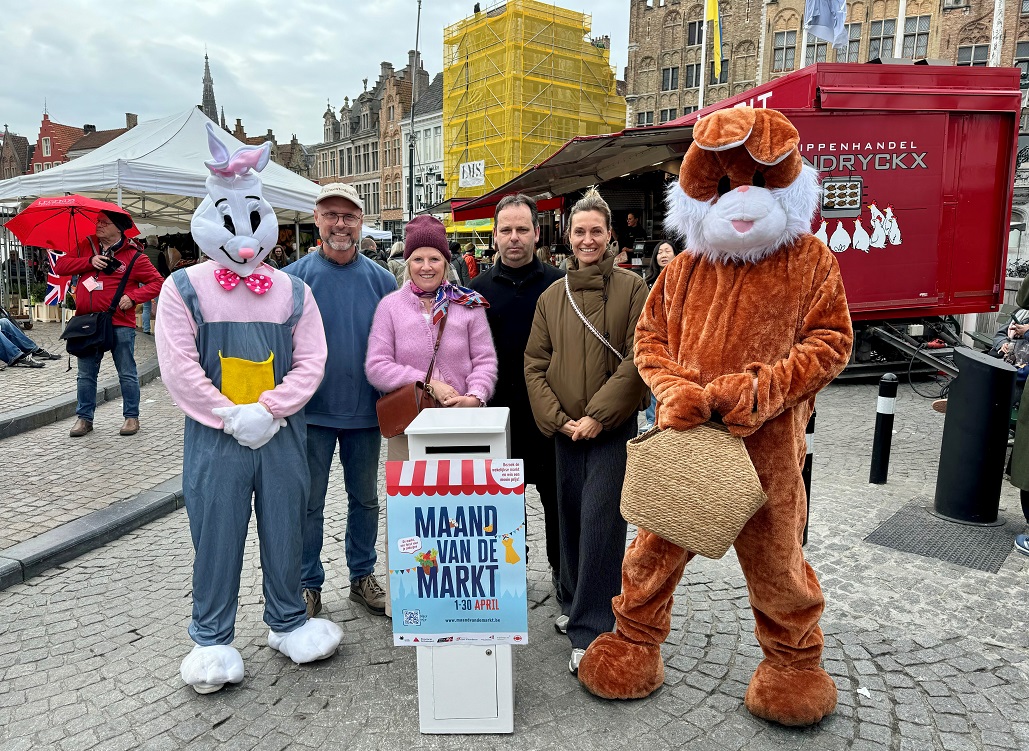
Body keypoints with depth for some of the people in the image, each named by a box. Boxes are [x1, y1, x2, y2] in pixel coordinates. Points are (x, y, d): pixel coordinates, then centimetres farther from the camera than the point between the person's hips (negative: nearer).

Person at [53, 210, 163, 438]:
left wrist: (133, 296, -15)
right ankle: (84, 417, 22)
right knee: (86, 374, 11)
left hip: (120, 324, -4)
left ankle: (131, 417, 15)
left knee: (127, 374, 4)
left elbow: (157, 283, -3)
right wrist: (89, 261, -8)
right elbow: (59, 266, 6)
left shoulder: (133, 256, -3)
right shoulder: (86, 246, 10)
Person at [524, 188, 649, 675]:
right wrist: (557, 417, -6)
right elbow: (534, 364, 6)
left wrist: (598, 415, -14)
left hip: (613, 428, -4)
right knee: (571, 519, 13)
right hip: (565, 428, 4)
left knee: (600, 524, -5)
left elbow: (639, 360, -9)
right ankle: (575, 604, 34)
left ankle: (589, 634, 5)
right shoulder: (551, 296, 8)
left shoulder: (631, 288, -2)